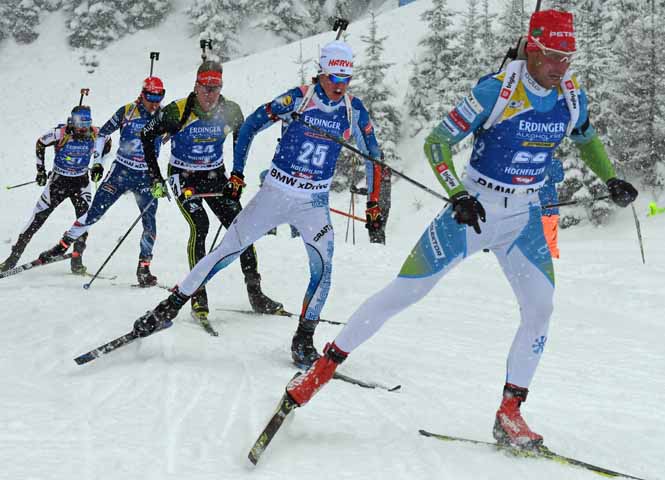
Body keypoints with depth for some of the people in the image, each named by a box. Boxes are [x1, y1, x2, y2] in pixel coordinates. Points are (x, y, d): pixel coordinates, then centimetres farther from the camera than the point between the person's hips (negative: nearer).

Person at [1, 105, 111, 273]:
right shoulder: (60, 133, -22)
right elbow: (40, 144, -2)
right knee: (37, 218, -2)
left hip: (81, 182, 1)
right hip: (58, 180, -1)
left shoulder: (96, 134, -16)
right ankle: (14, 255, 6)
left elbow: (107, 142, 9)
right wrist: (40, 169, -1)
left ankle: (77, 259, -9)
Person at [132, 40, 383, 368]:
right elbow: (250, 126, -2)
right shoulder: (299, 98, -10)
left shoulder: (354, 110, -2)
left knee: (322, 266, -15)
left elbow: (372, 155, 10)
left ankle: (303, 340, -1)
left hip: (314, 203, 2)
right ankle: (170, 307, 9)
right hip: (275, 193, -2)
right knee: (228, 250, -1)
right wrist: (237, 173, -3)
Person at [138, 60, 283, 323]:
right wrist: (155, 178, -9)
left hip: (215, 176, 3)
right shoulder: (177, 111, -20)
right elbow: (147, 136, -8)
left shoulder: (231, 111, -12)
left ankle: (255, 293, 2)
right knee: (200, 225, -24)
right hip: (183, 176, -3)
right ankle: (198, 295, -18)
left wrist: (237, 176, 6)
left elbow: (242, 140, 9)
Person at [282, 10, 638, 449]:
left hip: (525, 216, 5)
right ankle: (324, 367, 8)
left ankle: (510, 415, 4)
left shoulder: (573, 96, -3)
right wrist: (457, 195, -27)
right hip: (475, 209, -4)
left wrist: (611, 179, 8)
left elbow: (587, 139, 21)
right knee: (403, 292, -5)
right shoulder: (496, 90, -19)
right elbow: (437, 143, -15)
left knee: (541, 308, -8)